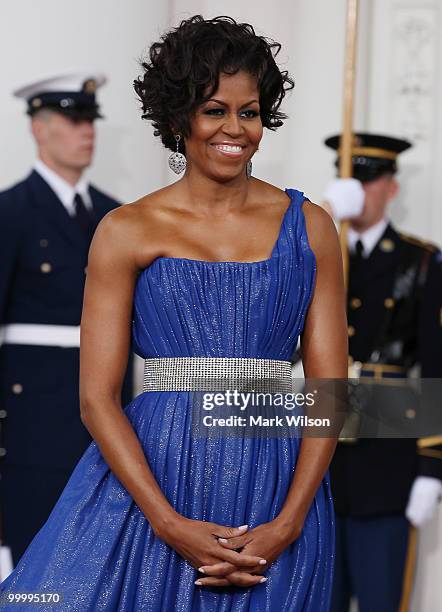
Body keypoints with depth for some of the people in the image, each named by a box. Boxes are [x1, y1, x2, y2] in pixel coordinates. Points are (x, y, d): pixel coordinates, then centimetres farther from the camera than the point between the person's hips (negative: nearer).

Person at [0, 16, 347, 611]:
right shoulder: (127, 231, 1)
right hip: (149, 478, -1)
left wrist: (288, 524, -10)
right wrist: (170, 525, -14)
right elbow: (97, 398, -3)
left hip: (277, 489, 1)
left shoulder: (309, 227, 5)